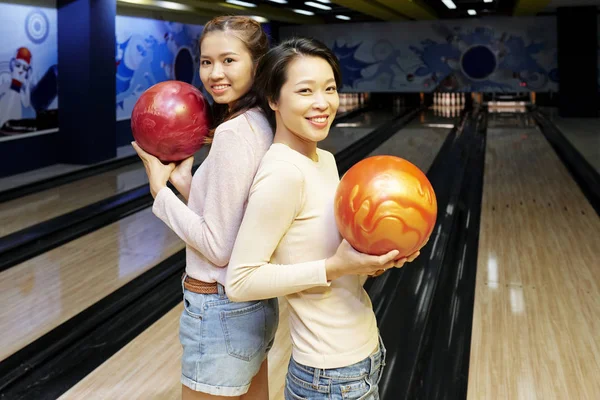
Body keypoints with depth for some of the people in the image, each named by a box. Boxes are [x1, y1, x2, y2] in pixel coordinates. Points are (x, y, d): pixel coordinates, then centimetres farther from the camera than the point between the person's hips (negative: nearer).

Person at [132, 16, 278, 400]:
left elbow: (217, 246, -21)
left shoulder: (233, 133, -22)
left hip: (221, 313, -9)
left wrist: (160, 188, -13)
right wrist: (186, 181, 2)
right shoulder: (260, 124, 5)